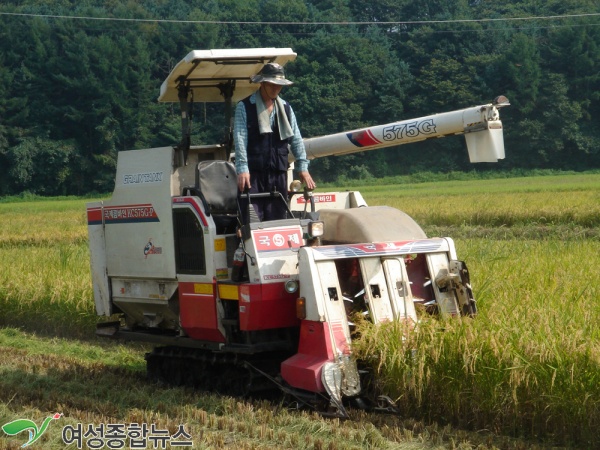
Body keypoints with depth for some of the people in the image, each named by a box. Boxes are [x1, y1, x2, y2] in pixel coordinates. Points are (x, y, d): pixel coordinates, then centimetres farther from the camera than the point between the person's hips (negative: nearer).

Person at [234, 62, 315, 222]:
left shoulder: (286, 108, 15)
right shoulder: (245, 107, 0)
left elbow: (296, 139, 14)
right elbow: (240, 138, -8)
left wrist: (303, 167, 5)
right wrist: (242, 169, -17)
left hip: (279, 172, 5)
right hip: (253, 173, -4)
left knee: (277, 217, 6)